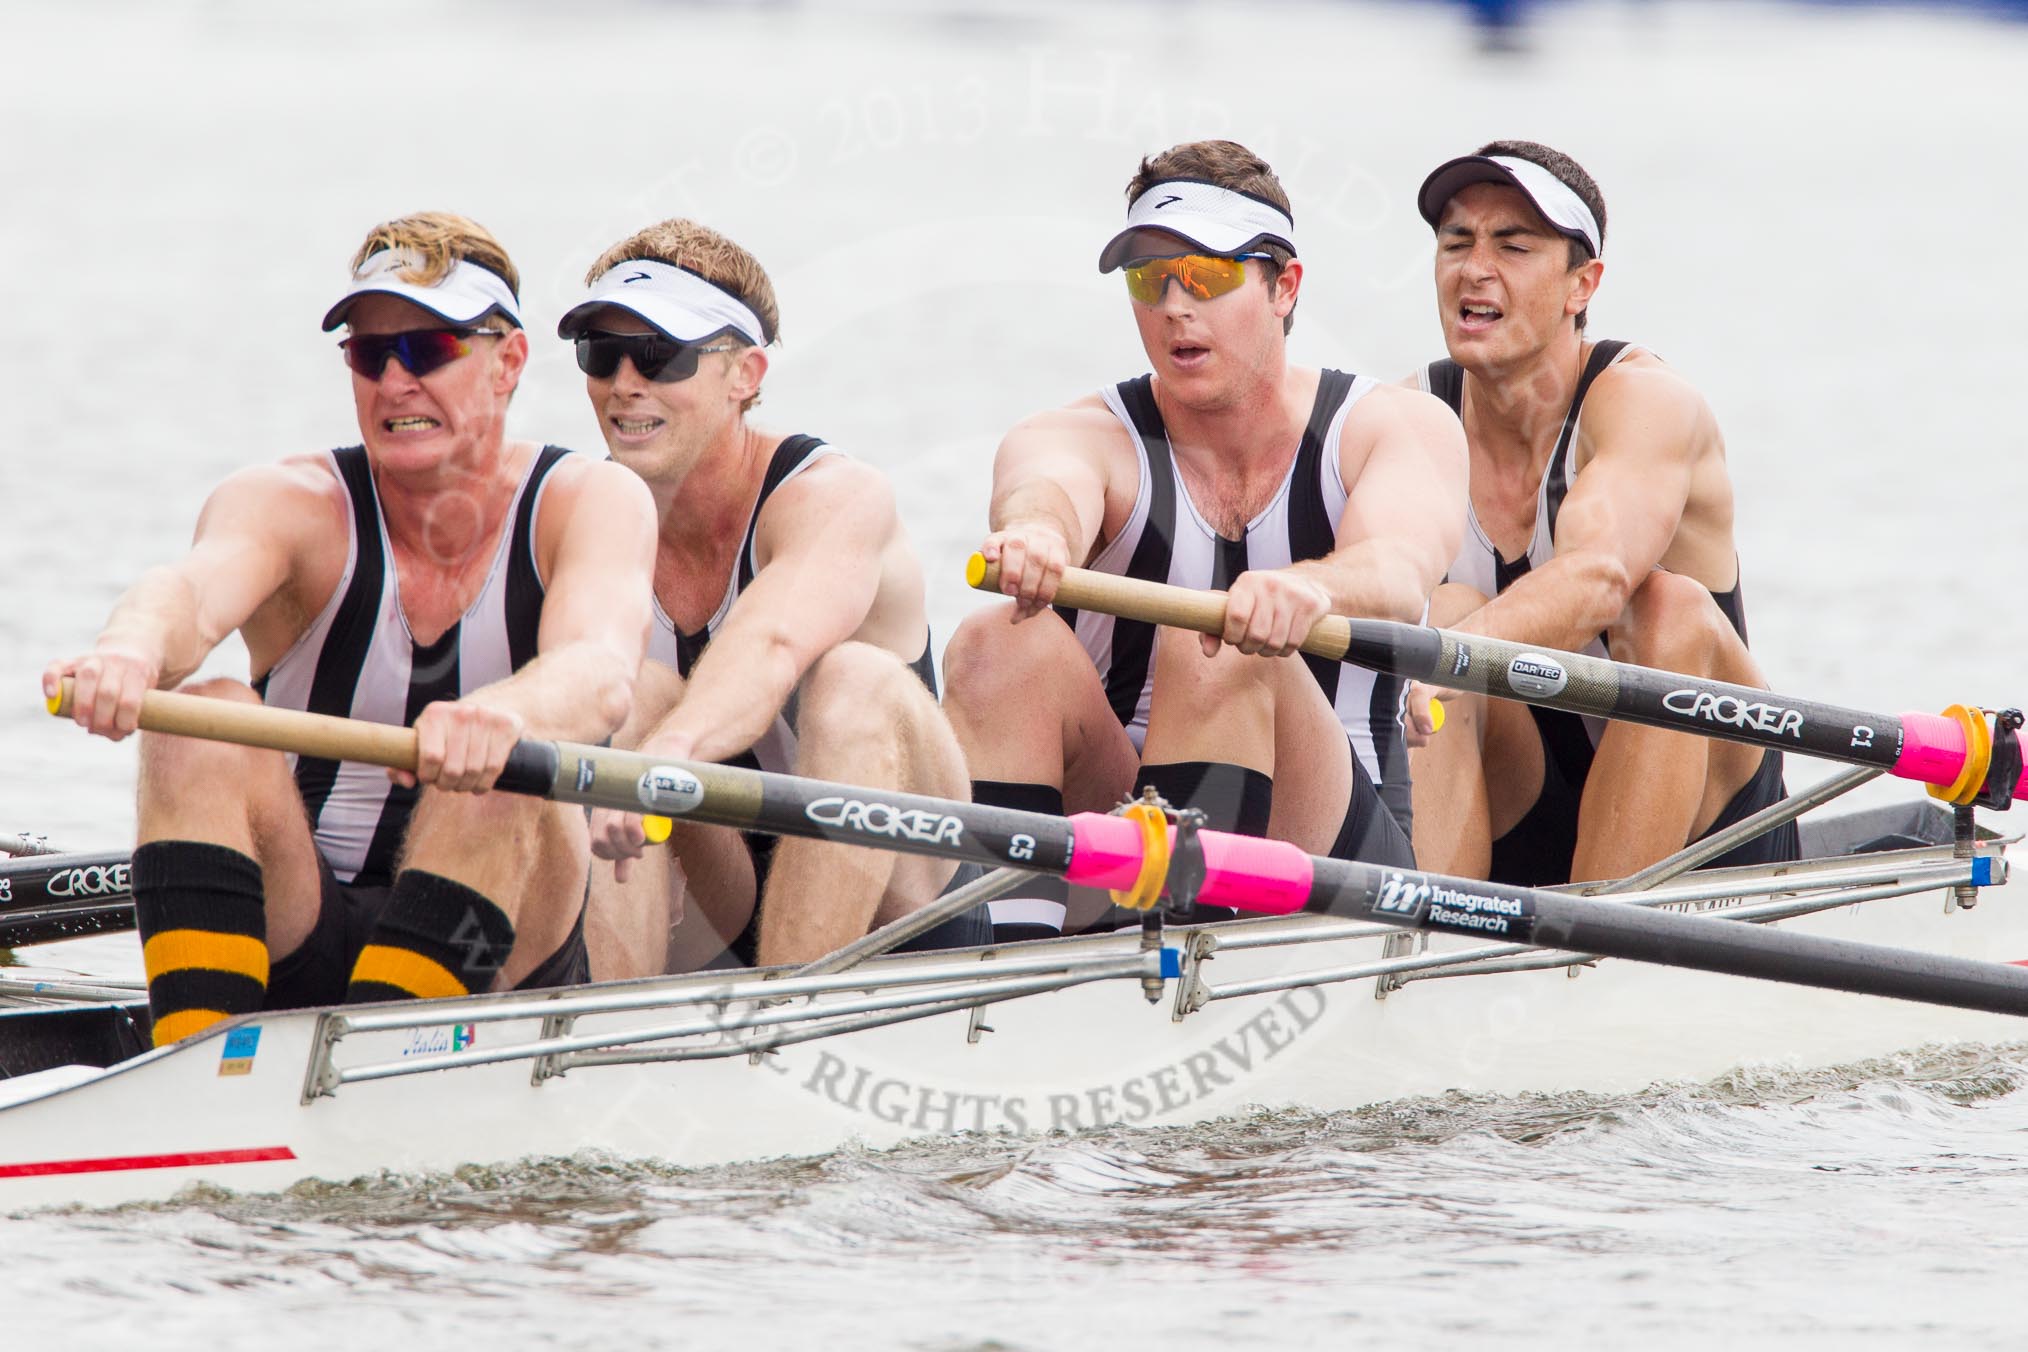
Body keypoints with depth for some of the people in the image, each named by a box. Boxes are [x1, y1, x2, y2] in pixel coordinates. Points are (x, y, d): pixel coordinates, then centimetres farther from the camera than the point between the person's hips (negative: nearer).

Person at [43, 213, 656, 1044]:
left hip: (500, 961, -1)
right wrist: (132, 652, -54)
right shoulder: (287, 503, -3)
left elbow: (599, 675, -27)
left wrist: (503, 718, -52)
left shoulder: (591, 502, -4)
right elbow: (193, 592, -28)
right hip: (292, 946, 1)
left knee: (498, 768, -29)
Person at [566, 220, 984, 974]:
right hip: (711, 933, 3)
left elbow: (772, 647, -39)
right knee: (634, 691, -21)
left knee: (856, 679, -30)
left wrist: (665, 755, -59)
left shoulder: (834, 495, -16)